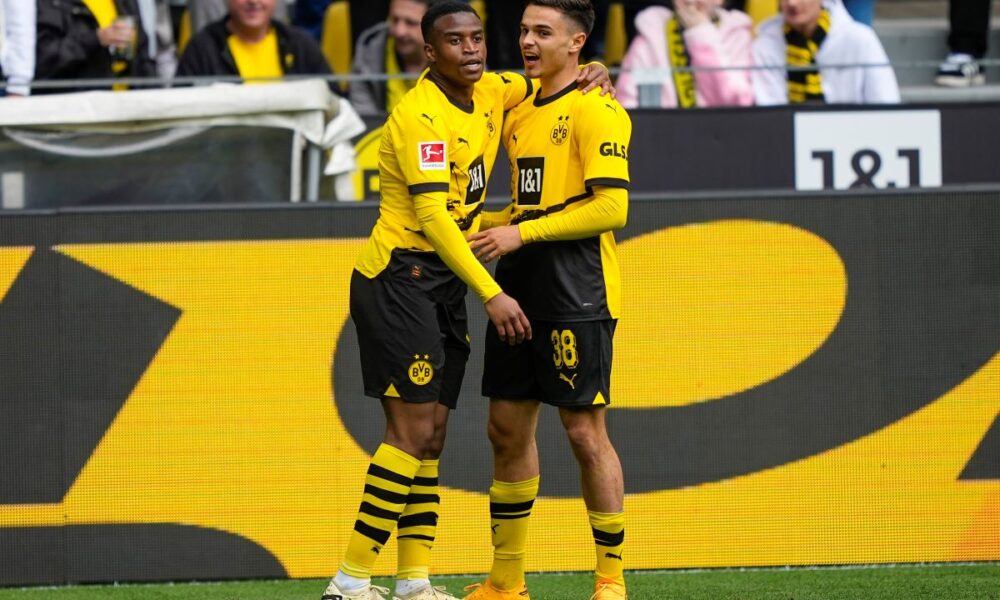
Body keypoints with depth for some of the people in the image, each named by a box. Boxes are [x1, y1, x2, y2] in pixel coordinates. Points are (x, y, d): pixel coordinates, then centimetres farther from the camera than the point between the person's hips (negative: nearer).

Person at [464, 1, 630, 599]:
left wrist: (522, 234, -18)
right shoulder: (521, 114, 17)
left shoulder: (595, 111, -9)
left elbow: (611, 209, -17)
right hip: (519, 291, 8)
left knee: (585, 431, -5)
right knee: (508, 426, 9)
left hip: (577, 299, -8)